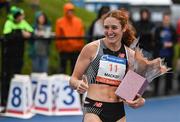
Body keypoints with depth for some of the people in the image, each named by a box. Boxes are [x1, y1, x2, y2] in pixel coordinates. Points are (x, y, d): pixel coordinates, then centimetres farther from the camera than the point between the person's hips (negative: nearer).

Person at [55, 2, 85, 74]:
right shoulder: (60, 22, 0)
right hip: (64, 50, -2)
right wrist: (59, 47, -3)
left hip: (76, 50, 2)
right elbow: (58, 36, 0)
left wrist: (80, 46, -1)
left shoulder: (78, 21, 5)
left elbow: (82, 36, 5)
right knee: (62, 69, 3)